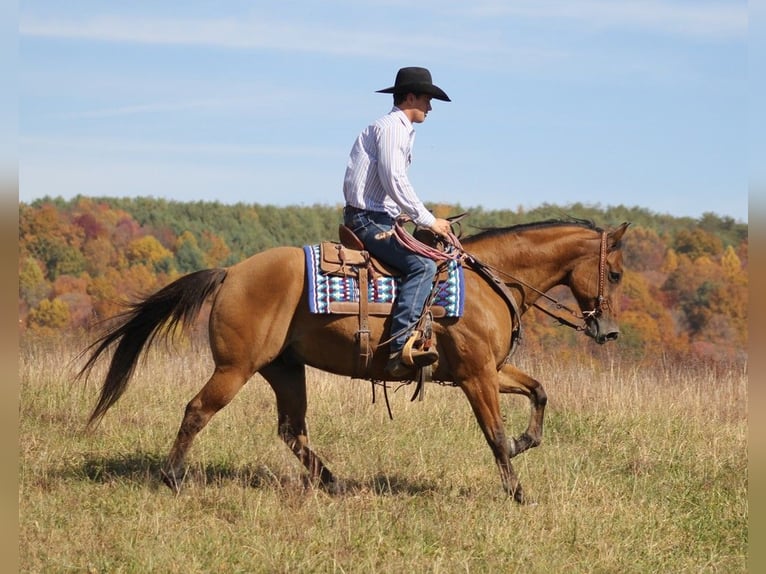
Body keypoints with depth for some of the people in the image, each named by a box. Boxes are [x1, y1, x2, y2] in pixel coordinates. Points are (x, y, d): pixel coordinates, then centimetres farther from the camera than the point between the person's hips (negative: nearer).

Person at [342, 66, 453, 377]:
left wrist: (425, 219, 16)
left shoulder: (401, 130, 22)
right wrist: (428, 220, -13)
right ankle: (400, 346, -38)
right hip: (368, 220, -11)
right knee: (422, 266, -26)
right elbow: (394, 182, -19)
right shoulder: (391, 127, -10)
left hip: (377, 219, 11)